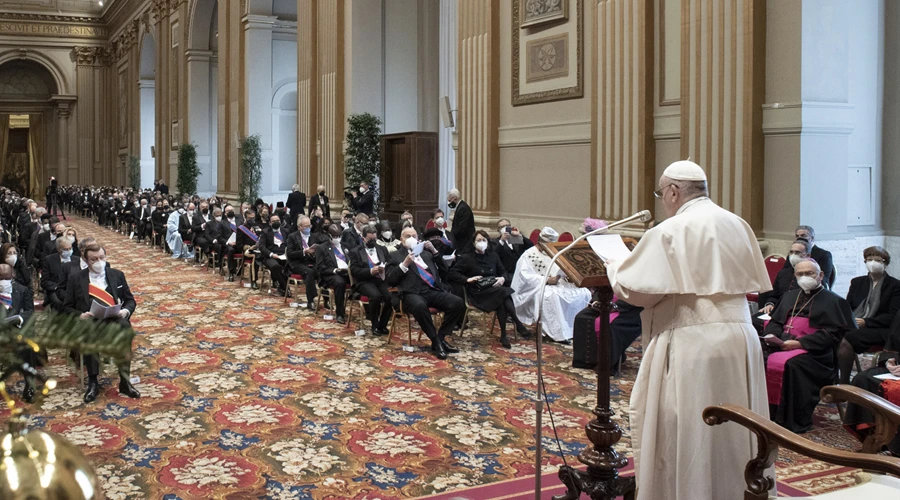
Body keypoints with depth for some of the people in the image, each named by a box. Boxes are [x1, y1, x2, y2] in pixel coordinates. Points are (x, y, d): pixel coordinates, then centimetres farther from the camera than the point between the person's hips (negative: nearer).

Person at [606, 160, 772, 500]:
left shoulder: (670, 231, -11)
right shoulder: (738, 226, 10)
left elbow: (633, 289, -12)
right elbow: (752, 283, 19)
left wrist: (614, 267, 7)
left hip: (692, 345, -7)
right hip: (739, 340, 7)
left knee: (686, 434, 3)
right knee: (731, 432, 16)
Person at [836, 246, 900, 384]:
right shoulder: (857, 282, 23)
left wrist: (866, 322, -13)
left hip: (879, 331, -4)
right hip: (852, 327, 4)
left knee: (844, 340, -34)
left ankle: (844, 382, -26)